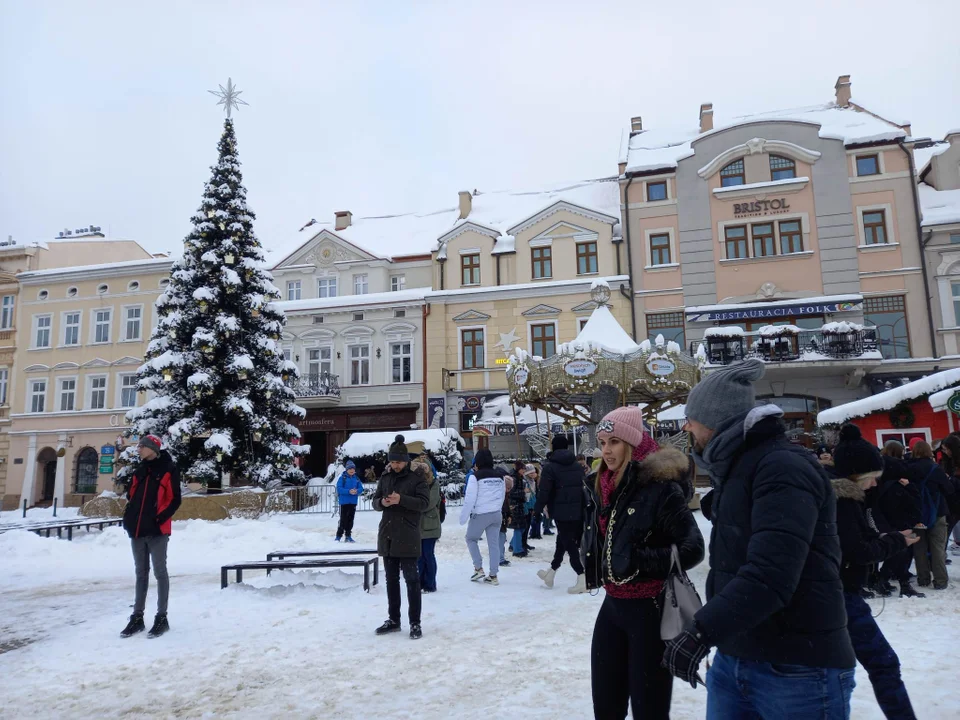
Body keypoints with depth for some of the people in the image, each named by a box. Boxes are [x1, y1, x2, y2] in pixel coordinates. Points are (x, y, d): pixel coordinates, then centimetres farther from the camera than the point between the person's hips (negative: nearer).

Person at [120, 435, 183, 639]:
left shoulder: (168, 469, -5)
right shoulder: (140, 470, 14)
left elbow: (174, 499, -8)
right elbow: (132, 495, 21)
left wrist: (161, 518, -17)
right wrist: (128, 516, 8)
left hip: (157, 531, -6)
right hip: (137, 530, 6)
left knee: (159, 572, 1)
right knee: (141, 573, 13)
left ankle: (162, 617, 8)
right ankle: (137, 617, 21)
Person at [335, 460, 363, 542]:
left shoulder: (356, 479, 7)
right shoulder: (342, 478, -6)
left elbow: (361, 489, 5)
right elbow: (339, 489, -12)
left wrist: (356, 491, -17)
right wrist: (349, 491, -22)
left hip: (353, 502, 4)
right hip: (344, 502, -4)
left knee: (350, 519, 10)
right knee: (343, 519, -5)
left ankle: (348, 536, 19)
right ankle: (338, 536, 5)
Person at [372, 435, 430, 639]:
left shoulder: (417, 478, -5)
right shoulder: (385, 478, 11)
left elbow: (424, 503, -13)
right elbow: (375, 502, 12)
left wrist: (401, 500, -25)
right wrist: (382, 502, -12)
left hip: (407, 537, -6)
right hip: (387, 536, 6)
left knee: (411, 579, -3)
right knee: (391, 579, 14)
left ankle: (415, 622, 5)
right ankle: (394, 620, 25)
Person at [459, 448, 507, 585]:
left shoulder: (476, 476, -11)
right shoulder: (500, 475, 5)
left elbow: (470, 498, -12)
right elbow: (502, 496, 12)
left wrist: (463, 516, -6)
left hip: (480, 514, -5)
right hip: (497, 514, 5)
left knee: (471, 539, 15)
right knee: (494, 543, 8)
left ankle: (478, 568, 8)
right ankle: (493, 576, 10)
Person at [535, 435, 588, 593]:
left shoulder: (550, 466, -9)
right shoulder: (577, 465, 11)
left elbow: (544, 490, -14)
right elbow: (585, 486, 17)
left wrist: (539, 508, -2)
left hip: (561, 512, -6)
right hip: (578, 511, 6)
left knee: (568, 543, -2)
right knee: (563, 540, 18)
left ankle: (583, 579, -9)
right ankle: (551, 572, 31)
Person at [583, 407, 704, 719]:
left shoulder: (661, 488, -17)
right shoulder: (603, 488, 6)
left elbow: (692, 549, -20)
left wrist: (641, 561, -22)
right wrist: (591, 560, 6)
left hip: (651, 610, -7)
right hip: (612, 606, 7)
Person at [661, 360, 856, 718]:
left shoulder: (783, 467, -18)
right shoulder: (736, 469, 13)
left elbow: (769, 574, -30)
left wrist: (700, 631, -34)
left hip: (798, 670, -8)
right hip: (733, 660, 8)